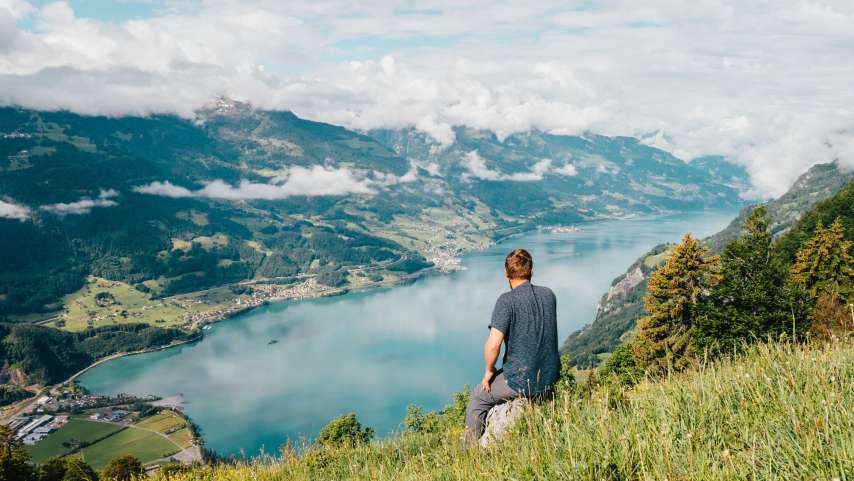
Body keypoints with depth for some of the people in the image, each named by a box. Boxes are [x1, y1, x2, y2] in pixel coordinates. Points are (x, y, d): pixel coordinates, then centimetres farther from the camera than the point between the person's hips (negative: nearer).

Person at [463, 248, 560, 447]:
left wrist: (489, 371, -4)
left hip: (521, 381, -7)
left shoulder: (507, 300, -17)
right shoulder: (549, 295, 2)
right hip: (550, 378, 7)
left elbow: (492, 345, -24)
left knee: (477, 399, 19)